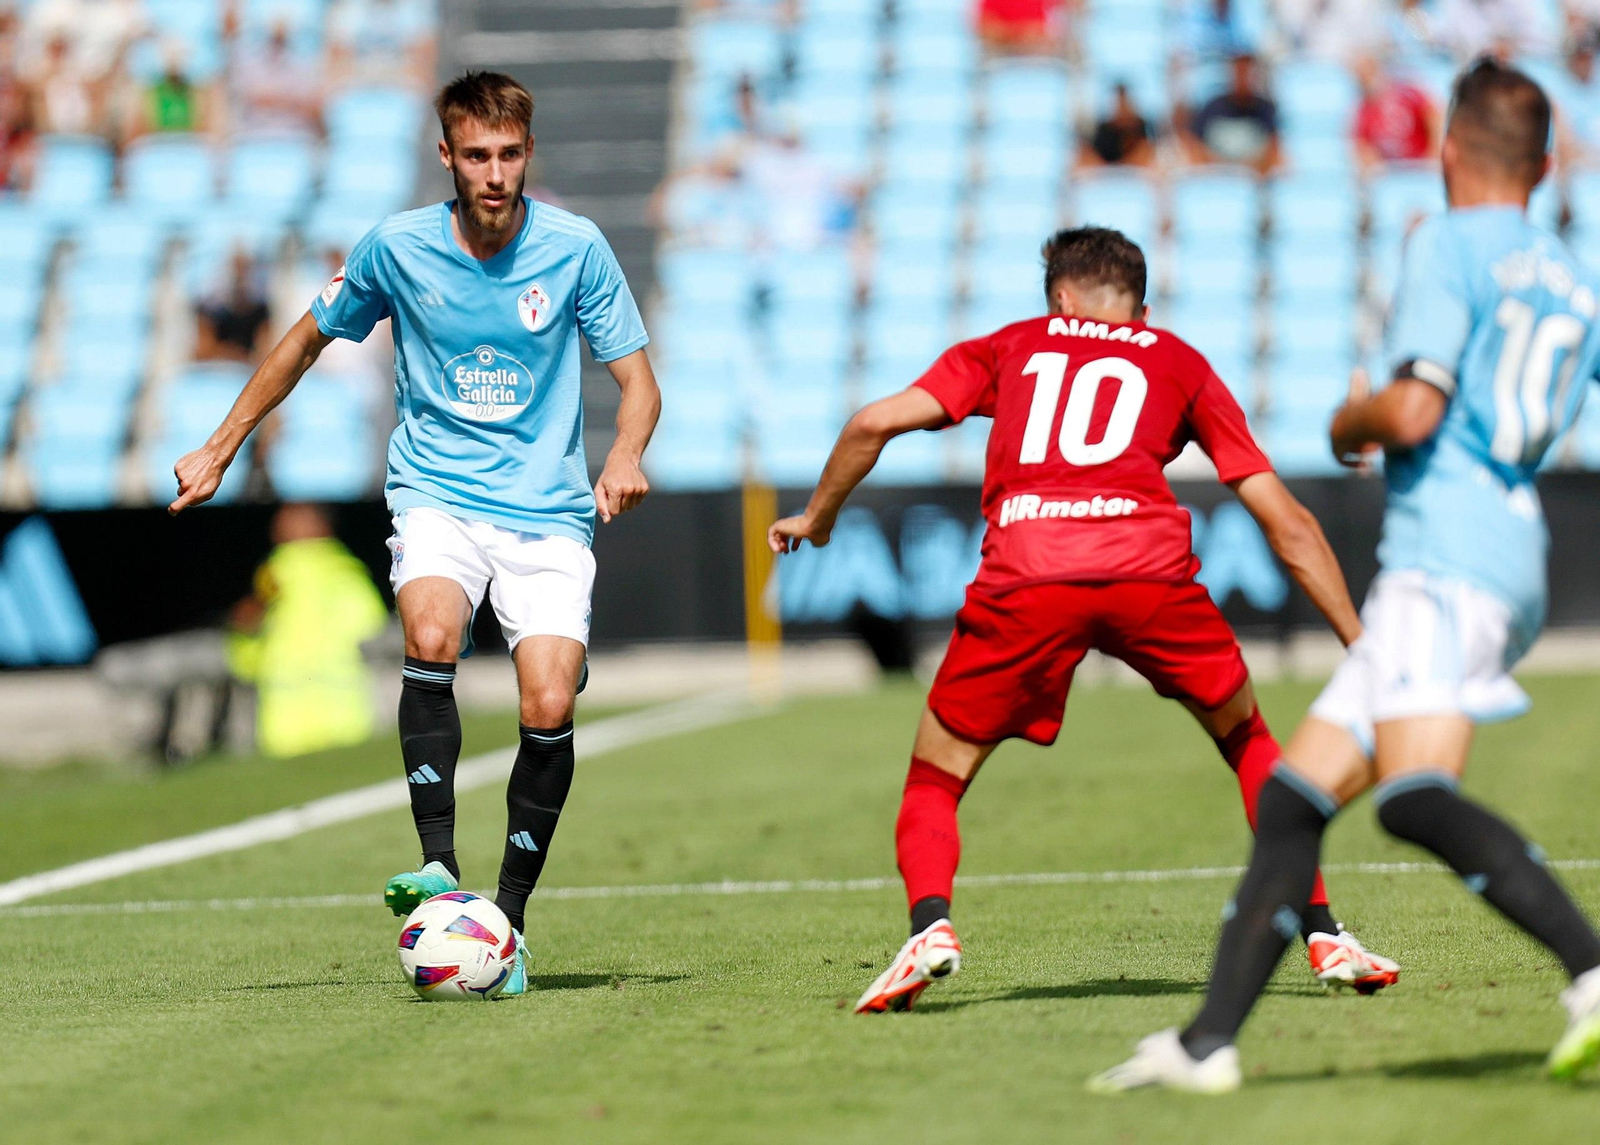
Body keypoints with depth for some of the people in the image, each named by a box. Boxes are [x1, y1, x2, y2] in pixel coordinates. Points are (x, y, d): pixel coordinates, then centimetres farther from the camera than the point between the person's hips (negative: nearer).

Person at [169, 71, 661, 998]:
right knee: (432, 642, -31)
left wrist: (626, 457, -22)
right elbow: (309, 340, 15)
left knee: (550, 709, -16)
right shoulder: (397, 248, -2)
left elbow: (638, 380, 0)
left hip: (548, 511, 0)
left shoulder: (576, 249, -4)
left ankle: (510, 916, 0)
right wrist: (221, 449, 16)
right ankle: (439, 869, -30)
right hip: (436, 494, 0)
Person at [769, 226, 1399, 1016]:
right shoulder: (1178, 363, 28)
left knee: (934, 780, 15)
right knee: (1250, 742, 25)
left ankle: (930, 925, -11)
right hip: (1150, 567, 1)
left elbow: (877, 423, 16)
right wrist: (1360, 645, 29)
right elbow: (1286, 522, 25)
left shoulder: (1011, 348, 28)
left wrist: (817, 519, 32)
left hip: (1024, 580, -1)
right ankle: (1323, 935, 16)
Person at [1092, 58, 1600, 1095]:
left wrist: (1350, 420, 8)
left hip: (1446, 560, -9)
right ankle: (1210, 1042, 7)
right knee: (1295, 794, 9)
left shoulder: (1450, 249, -3)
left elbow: (1412, 413, -15)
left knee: (1418, 796, -27)